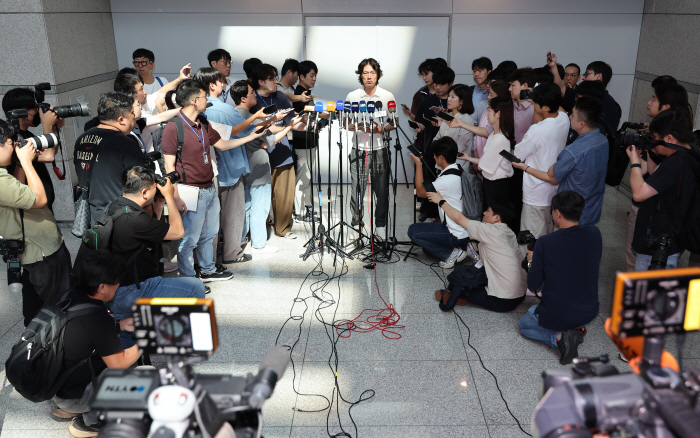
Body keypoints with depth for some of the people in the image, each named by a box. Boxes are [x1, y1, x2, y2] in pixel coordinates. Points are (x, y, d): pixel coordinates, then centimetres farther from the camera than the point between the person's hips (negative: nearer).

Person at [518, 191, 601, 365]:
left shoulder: (545, 243, -21)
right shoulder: (595, 234, -9)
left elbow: (534, 284, -11)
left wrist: (531, 261, 8)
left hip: (556, 316, -5)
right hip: (590, 313, 5)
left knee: (524, 324, 28)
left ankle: (559, 338, 0)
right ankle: (577, 328, 11)